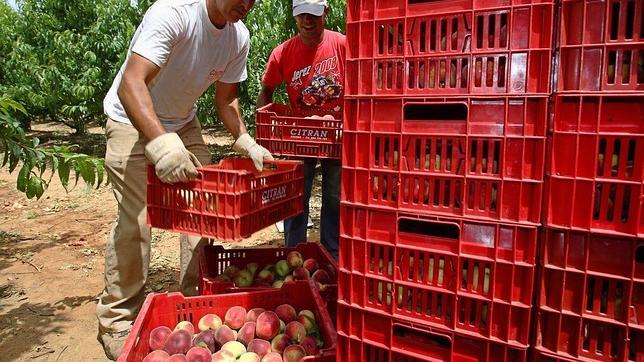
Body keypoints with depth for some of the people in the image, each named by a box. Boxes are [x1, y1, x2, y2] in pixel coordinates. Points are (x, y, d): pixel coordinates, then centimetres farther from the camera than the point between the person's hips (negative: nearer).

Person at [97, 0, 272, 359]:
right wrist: (160, 142, -56)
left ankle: (196, 299, 18)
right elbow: (131, 84, -40)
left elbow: (226, 99, 2)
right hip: (133, 119, -6)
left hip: (183, 122, 6)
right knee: (135, 219, -12)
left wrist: (246, 142, -13)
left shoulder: (239, 37, -9)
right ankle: (117, 320, 6)